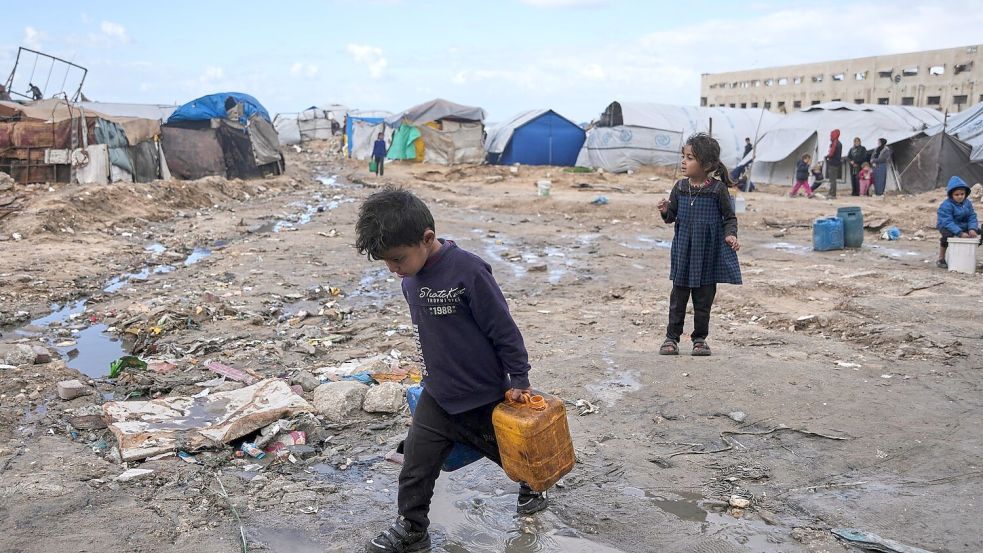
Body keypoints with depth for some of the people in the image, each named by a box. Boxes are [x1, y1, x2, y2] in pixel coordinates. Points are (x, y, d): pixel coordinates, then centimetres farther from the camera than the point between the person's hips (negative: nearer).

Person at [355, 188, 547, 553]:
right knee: (416, 464, 5)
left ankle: (532, 488, 48)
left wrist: (518, 380, -12)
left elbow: (503, 328, -20)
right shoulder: (410, 278, -4)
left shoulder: (467, 271, -27)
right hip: (437, 394, 6)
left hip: (484, 396, -5)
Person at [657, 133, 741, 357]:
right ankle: (672, 337, 15)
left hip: (708, 253, -2)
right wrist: (666, 211, -13)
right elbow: (672, 216, 9)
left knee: (704, 298, 8)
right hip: (683, 251, 2)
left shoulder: (718, 189, -8)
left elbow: (729, 217, 1)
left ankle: (700, 338, 20)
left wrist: (730, 235, -16)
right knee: (678, 296, 7)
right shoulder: (680, 187, 1)